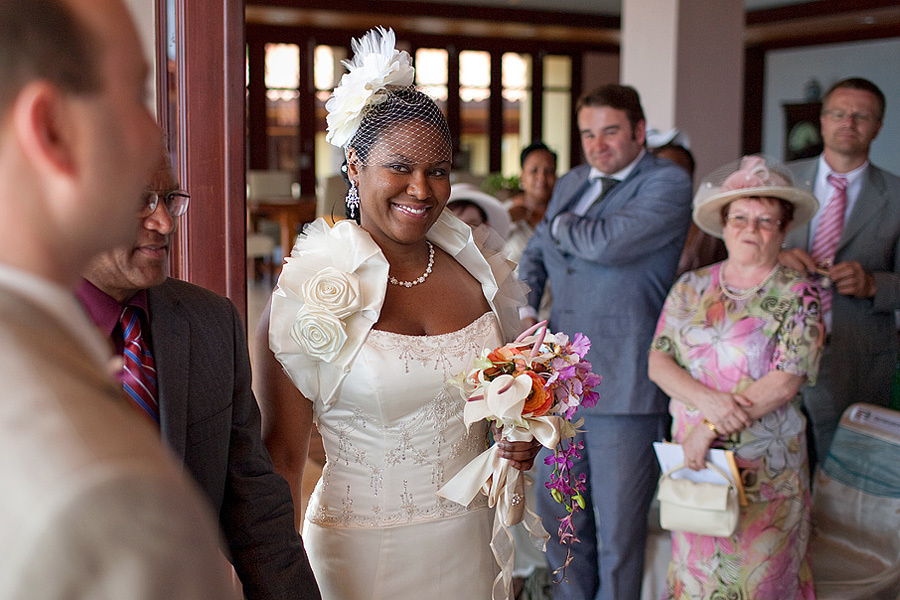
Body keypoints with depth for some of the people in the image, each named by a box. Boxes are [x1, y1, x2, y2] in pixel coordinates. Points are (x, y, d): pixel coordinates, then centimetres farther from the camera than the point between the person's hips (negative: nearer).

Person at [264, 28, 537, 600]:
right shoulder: (312, 286, -13)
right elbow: (284, 449, -9)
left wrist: (522, 436, -4)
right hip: (363, 551, -4)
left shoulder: (482, 274, 0)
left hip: (469, 545, 4)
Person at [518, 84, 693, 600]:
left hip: (623, 385, -7)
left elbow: (606, 243, -21)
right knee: (557, 517, 17)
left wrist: (560, 224, -1)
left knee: (618, 531, 3)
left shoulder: (668, 184, -7)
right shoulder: (572, 184, 16)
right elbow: (535, 257, 23)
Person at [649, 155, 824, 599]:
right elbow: (658, 362, 1)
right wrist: (709, 400, -17)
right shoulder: (690, 287, 7)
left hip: (765, 469, -3)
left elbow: (785, 382, -13)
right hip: (693, 460, 3)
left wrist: (710, 429, -15)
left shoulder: (798, 295, -4)